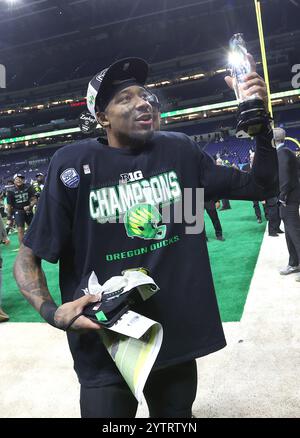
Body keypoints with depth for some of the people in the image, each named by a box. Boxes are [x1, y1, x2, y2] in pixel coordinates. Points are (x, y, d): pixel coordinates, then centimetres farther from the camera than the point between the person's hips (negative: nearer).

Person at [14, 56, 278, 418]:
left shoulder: (179, 150, 0)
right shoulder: (75, 163, -11)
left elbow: (260, 187, 5)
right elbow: (27, 258, -6)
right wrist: (51, 311, -24)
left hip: (179, 337, 4)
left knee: (176, 415, 23)